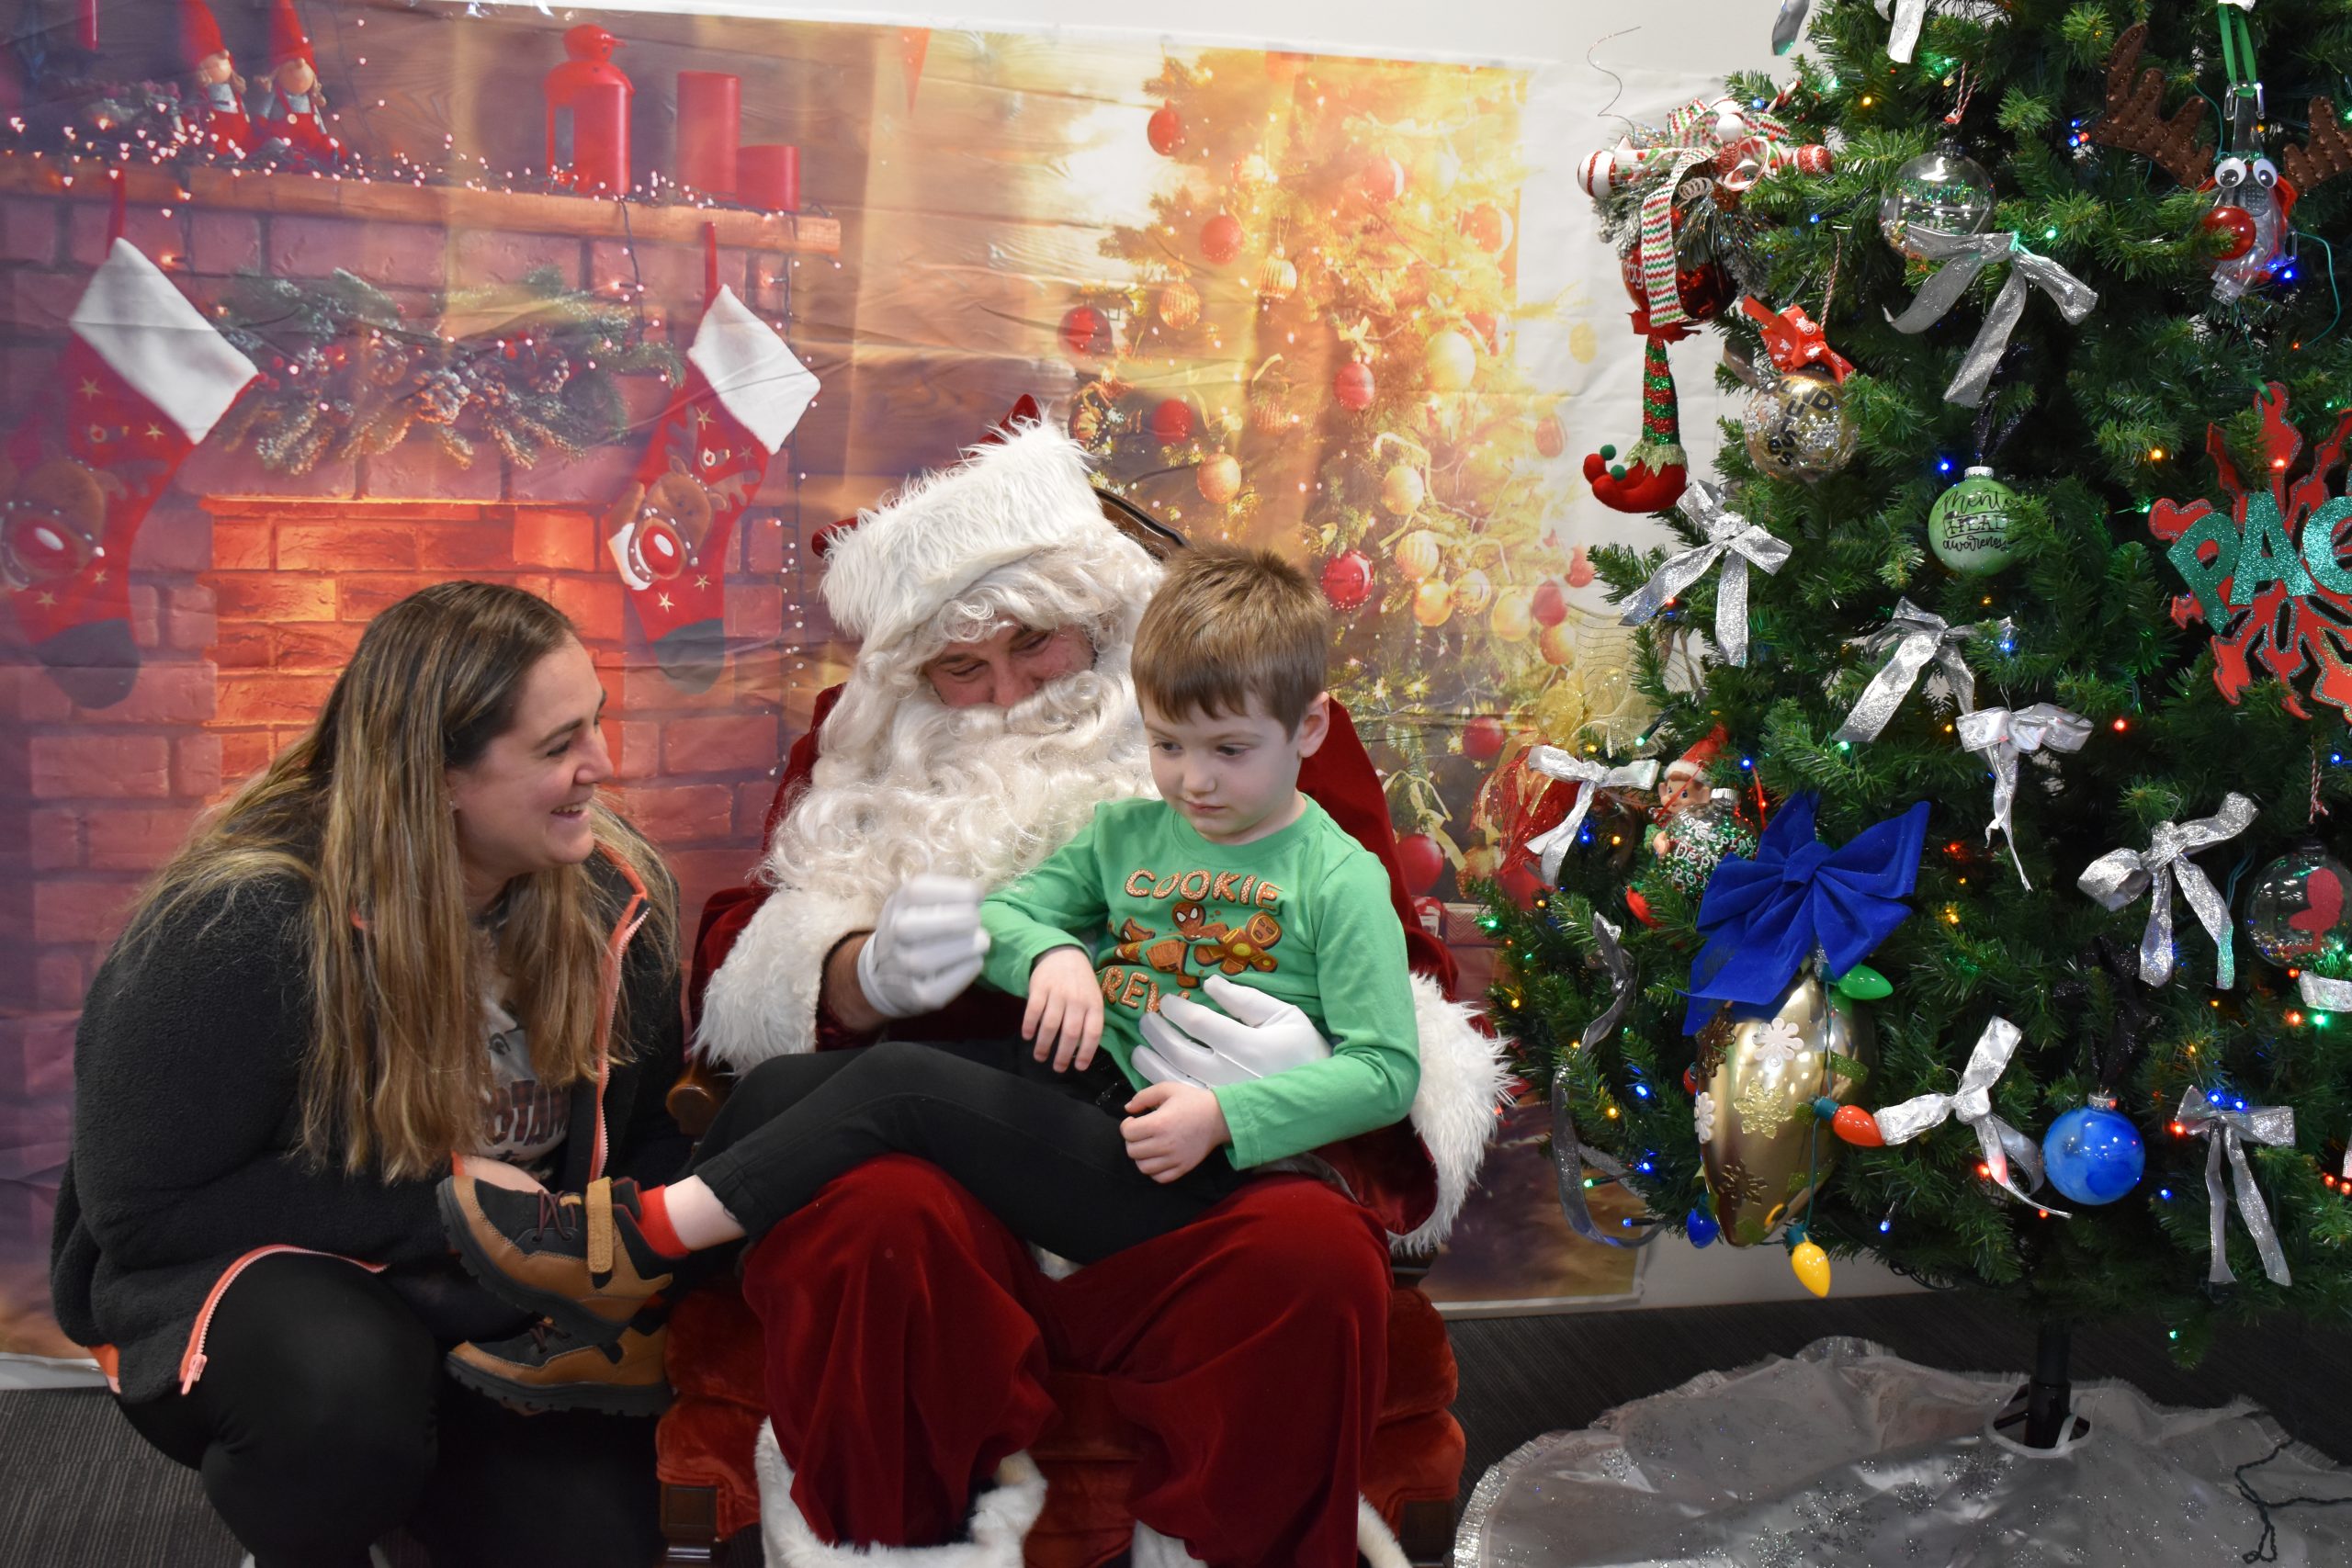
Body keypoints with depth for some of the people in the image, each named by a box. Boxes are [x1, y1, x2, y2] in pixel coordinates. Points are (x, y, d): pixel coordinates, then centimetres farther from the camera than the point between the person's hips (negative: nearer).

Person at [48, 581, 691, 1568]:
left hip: (503, 1310, 4)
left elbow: (646, 1134, 8)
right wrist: (433, 1204, -20)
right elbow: (143, 1211, -16)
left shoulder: (614, 900, -5)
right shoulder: (243, 921, -22)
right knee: (342, 1386, -37)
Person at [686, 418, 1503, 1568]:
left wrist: (1324, 1063, -15)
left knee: (1320, 1252, -31)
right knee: (874, 1216, -33)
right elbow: (741, 976, 10)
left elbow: (1397, 966, 9)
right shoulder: (863, 754, 17)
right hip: (939, 1161, 1)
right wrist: (863, 975, -15)